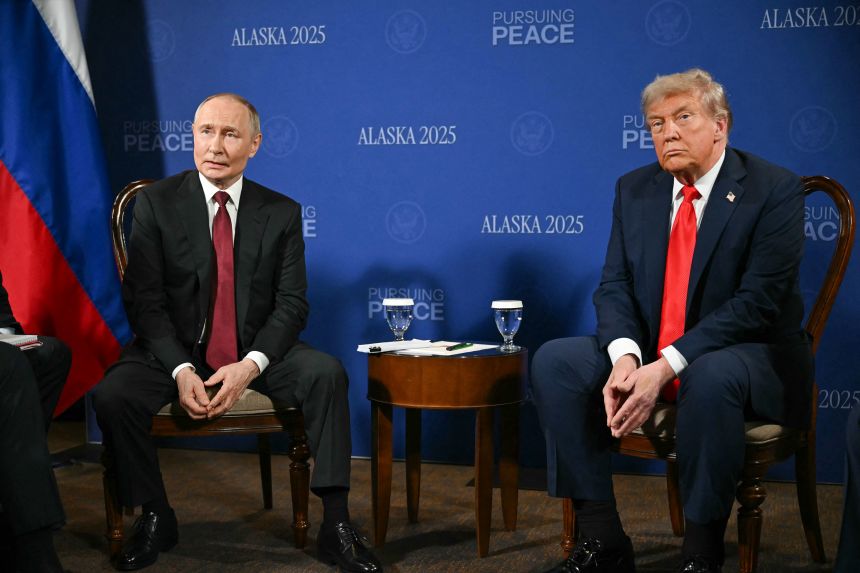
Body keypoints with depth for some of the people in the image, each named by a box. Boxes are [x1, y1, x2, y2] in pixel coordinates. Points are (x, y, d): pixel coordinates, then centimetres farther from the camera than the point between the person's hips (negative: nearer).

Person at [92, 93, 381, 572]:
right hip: (176, 350, 0)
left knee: (326, 373, -26)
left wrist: (250, 366, -22)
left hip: (257, 351, 1)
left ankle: (336, 525, -20)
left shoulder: (282, 212, 1)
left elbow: (292, 304, -4)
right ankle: (156, 519, -3)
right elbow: (144, 300, -7)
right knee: (112, 395, -27)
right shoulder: (157, 203, -3)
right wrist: (181, 370, -22)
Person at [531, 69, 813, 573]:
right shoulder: (634, 190, 7)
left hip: (752, 357, -5)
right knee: (554, 361, -16)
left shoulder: (775, 190, -10)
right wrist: (625, 356, -20)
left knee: (711, 377, -39)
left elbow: (757, 301, -19)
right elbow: (615, 285, 2)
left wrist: (666, 366, -27)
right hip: (650, 355, 6)